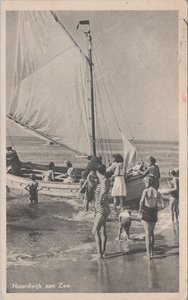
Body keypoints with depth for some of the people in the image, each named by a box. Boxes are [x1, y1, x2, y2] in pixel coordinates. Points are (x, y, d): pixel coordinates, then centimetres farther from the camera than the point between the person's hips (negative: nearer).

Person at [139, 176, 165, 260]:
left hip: (146, 213, -4)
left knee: (147, 234, 1)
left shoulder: (146, 191, -10)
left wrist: (140, 208, -13)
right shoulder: (157, 192, 2)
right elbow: (163, 206, -4)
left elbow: (142, 200, -30)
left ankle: (148, 254, 0)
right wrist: (156, 209, 11)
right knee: (152, 233, 20)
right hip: (154, 214, 4)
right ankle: (151, 252, 28)